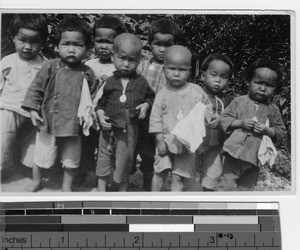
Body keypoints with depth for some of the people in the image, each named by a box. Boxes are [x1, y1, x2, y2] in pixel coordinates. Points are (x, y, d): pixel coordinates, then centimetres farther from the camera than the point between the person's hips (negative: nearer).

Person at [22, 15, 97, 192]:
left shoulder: (87, 73, -4)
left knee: (71, 160, 15)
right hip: (49, 123, -1)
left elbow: (92, 97, 5)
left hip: (74, 126, 1)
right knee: (41, 157, 14)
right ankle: (36, 181, 41)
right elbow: (36, 88, -5)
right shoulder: (51, 67, -9)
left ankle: (67, 186, 37)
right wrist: (33, 109, -12)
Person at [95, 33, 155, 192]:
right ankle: (101, 192, 26)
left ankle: (122, 192, 30)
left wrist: (145, 105, -6)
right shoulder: (109, 82, -2)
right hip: (109, 128, 1)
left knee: (124, 163, 10)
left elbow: (151, 96, 14)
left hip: (129, 130, -1)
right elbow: (100, 103, 5)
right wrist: (101, 116, -12)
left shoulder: (141, 82, -1)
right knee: (103, 161, 11)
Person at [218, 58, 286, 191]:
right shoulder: (239, 101, 1)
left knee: (247, 188, 12)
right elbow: (224, 119, 0)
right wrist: (241, 123, -15)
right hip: (235, 153, -2)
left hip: (255, 157, 2)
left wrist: (267, 130, -14)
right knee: (227, 185, -2)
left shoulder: (273, 110, 5)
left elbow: (281, 132, 6)